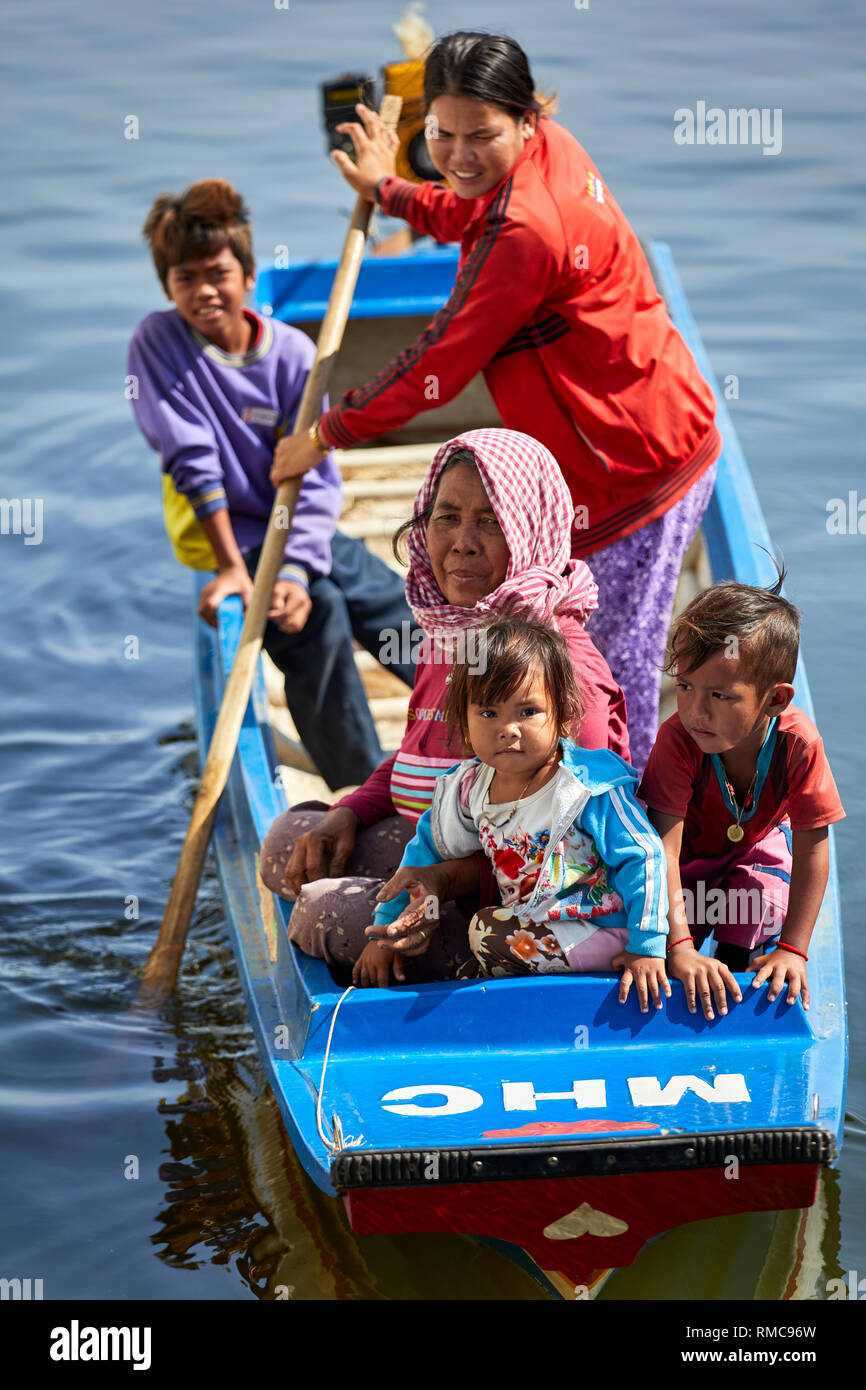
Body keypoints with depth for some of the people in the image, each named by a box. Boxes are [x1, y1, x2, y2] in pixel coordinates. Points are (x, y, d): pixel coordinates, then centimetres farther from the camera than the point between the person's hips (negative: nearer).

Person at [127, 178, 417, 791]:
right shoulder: (158, 342, -13)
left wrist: (297, 571, -24)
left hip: (303, 533, 5)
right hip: (225, 535, -5)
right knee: (321, 613, -27)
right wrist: (233, 567, -23)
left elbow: (317, 478, -10)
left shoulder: (293, 351, -6)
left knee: (409, 617, 8)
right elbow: (194, 464, -18)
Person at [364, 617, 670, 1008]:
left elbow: (643, 859, -16)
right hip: (532, 920, 7)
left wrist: (647, 948, -20)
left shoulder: (590, 789, -20)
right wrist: (382, 937, 14)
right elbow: (425, 853, 12)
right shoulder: (470, 788, -2)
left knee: (487, 929, -23)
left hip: (597, 930, -7)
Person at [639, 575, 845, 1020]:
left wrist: (792, 949, -30)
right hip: (689, 849, -1)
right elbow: (664, 848, -40)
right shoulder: (678, 739, -38)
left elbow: (811, 851, -28)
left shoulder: (798, 743, -36)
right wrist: (679, 946, -47)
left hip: (756, 845, 1)